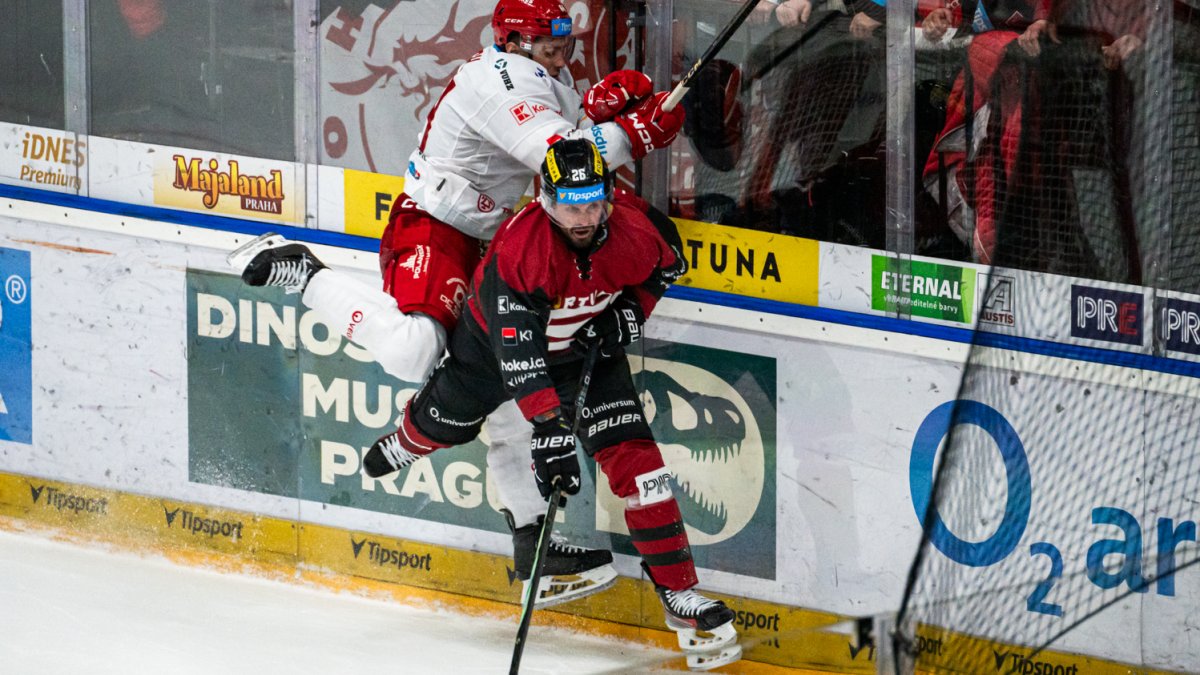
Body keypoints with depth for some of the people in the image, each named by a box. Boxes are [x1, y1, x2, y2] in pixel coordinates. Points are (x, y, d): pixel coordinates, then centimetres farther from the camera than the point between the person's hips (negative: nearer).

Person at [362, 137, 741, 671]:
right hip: (501, 332, -2)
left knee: (633, 458, -12)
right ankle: (405, 444, 63)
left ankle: (679, 594, -10)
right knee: (447, 420, 23)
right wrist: (549, 429, -52)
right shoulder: (521, 249, -40)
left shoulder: (634, 229, -28)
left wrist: (629, 312, -15)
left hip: (587, 346, 2)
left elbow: (667, 264, 0)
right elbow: (516, 348, -45)